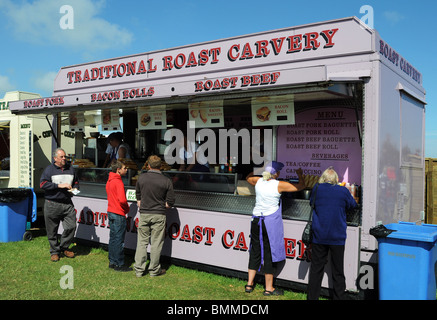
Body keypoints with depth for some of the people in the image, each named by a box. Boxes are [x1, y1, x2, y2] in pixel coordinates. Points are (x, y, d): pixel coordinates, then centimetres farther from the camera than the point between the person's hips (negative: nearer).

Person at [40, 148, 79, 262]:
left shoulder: (70, 169, 12)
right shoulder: (49, 169, -2)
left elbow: (76, 182, 24)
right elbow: (43, 184, -12)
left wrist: (74, 188, 2)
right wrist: (59, 185, -18)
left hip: (67, 204, 3)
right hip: (52, 204, -3)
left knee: (71, 227, -2)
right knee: (52, 230, 6)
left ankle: (64, 248, 19)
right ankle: (54, 251, 22)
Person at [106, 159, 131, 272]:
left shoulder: (110, 181, 12)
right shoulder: (118, 182, -18)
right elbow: (122, 200, -26)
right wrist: (127, 208, -7)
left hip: (111, 212, 10)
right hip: (119, 214, -10)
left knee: (113, 238, 15)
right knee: (119, 240, -2)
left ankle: (112, 262, 22)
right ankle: (119, 264, 4)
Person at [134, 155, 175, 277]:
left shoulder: (141, 178, -1)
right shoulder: (166, 181, -8)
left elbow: (138, 195, 12)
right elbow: (170, 202, -5)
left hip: (144, 214, 2)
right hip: (159, 215, -2)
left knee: (142, 242, 11)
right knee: (156, 243, 7)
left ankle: (139, 269, 15)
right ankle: (154, 270, 16)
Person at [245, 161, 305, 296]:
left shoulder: (258, 181, 2)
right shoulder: (279, 185, -10)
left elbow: (248, 177, 27)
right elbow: (301, 186, 1)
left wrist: (261, 171, 33)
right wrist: (299, 174, 19)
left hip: (256, 220, 5)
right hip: (271, 223, -5)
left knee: (255, 252, 14)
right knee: (269, 254, 3)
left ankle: (249, 284, 22)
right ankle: (269, 288, 13)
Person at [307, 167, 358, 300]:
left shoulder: (316, 189, -4)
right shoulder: (343, 191, -7)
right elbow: (353, 205, 10)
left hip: (319, 237, 1)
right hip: (337, 238, -1)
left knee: (316, 269, 10)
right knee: (338, 271, 10)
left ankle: (312, 297, 17)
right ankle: (339, 297, 18)